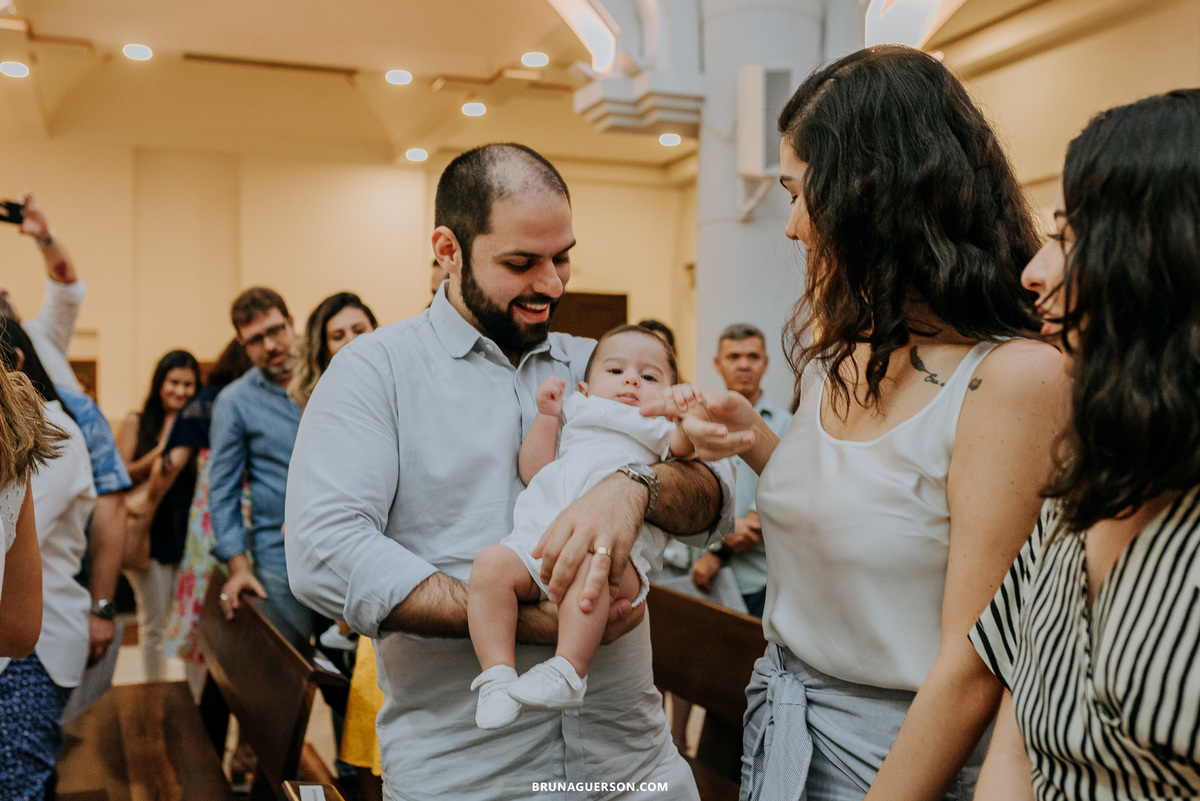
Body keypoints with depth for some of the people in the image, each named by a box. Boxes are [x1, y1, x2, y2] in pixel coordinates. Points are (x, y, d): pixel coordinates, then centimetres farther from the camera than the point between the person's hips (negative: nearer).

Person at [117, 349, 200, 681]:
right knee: (154, 623, 5)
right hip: (151, 533, -1)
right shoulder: (136, 423, 3)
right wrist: (159, 452, -16)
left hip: (189, 533, 1)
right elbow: (121, 476, -5)